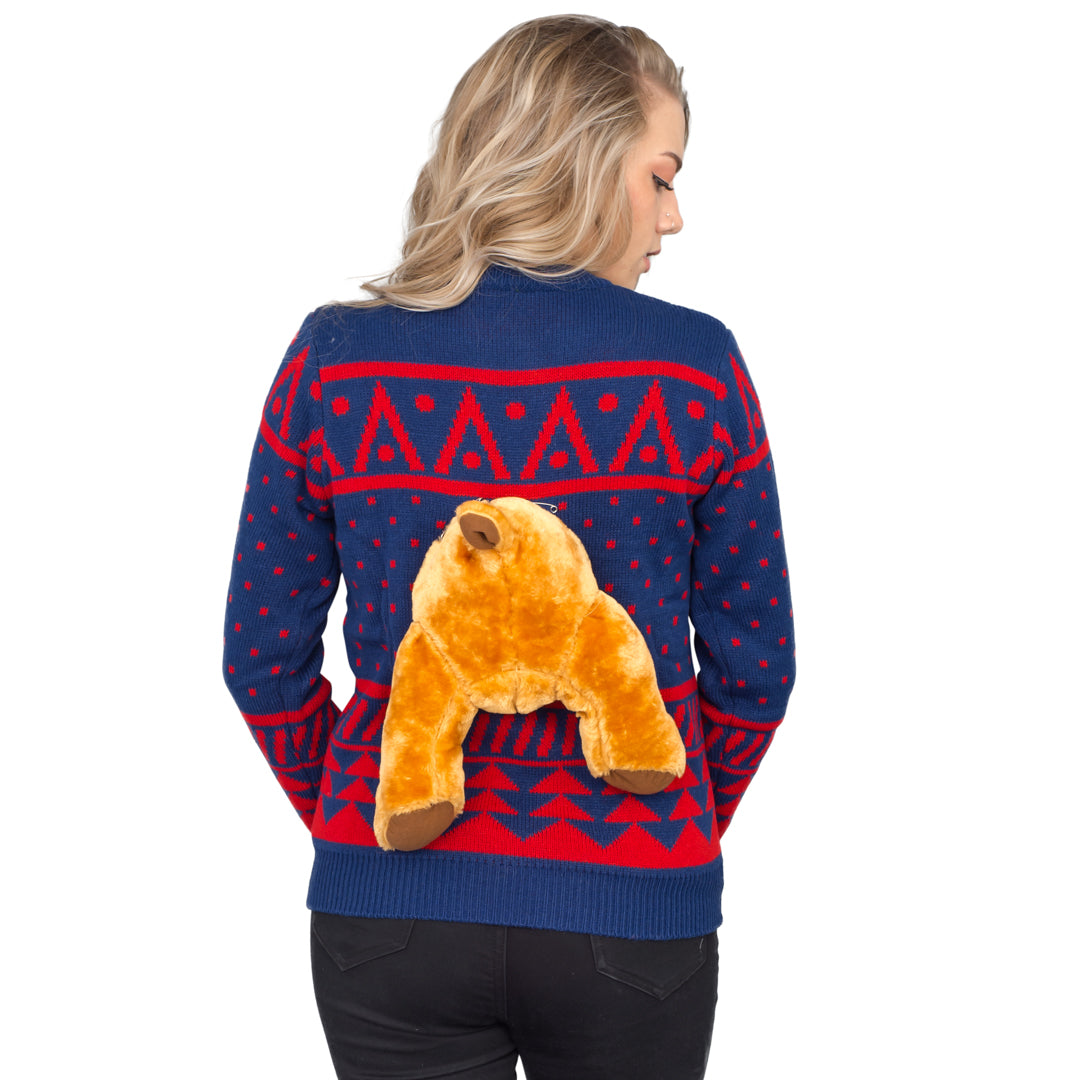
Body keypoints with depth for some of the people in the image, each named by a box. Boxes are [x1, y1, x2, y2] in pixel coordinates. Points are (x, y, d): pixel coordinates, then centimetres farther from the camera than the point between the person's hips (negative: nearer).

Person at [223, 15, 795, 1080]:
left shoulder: (334, 359, -5)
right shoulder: (695, 364, -9)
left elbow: (262, 655, 0)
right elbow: (753, 665, -2)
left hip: (386, 911, 1)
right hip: (631, 914, 0)